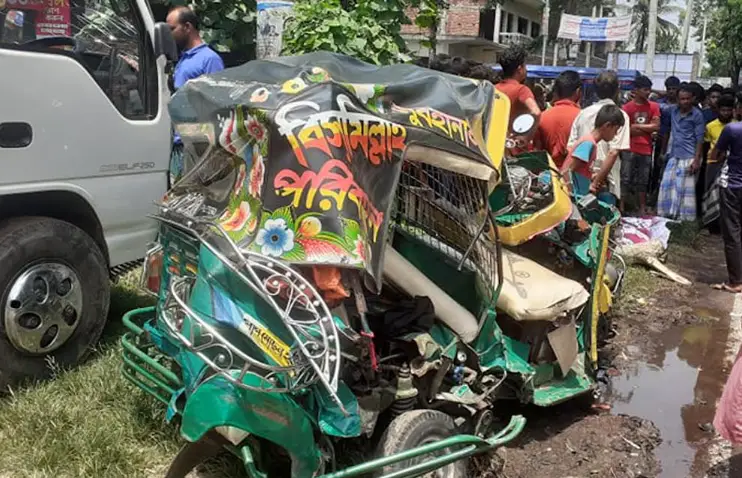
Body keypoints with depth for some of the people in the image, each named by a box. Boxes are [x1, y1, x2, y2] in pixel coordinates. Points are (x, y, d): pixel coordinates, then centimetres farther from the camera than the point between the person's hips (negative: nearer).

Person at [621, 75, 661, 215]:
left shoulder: (654, 106, 6)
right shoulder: (627, 107, -4)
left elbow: (656, 127, -3)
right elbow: (626, 130, -10)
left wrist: (637, 126, -6)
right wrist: (647, 130, -7)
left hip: (646, 150, 3)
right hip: (630, 149, -3)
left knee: (643, 181, 10)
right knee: (625, 179, -1)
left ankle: (642, 209, 17)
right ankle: (621, 207, 4)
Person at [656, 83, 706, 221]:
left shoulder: (697, 115, -7)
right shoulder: (673, 110, 5)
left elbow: (700, 139, -8)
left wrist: (696, 160, -14)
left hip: (688, 157, -5)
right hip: (673, 155, 5)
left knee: (684, 188, -3)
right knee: (667, 185, 8)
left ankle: (684, 218, 6)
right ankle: (666, 214, 20)